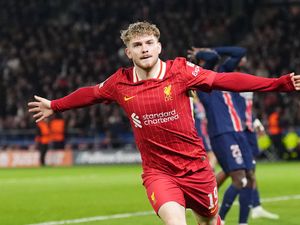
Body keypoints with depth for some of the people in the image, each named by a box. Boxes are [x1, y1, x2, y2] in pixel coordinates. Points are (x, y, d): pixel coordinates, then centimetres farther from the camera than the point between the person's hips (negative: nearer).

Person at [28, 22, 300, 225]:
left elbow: (226, 80, -13)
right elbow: (90, 94, 17)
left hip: (195, 167, 1)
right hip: (158, 172, -1)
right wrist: (54, 105, 29)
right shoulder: (120, 83, -3)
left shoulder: (180, 71, -10)